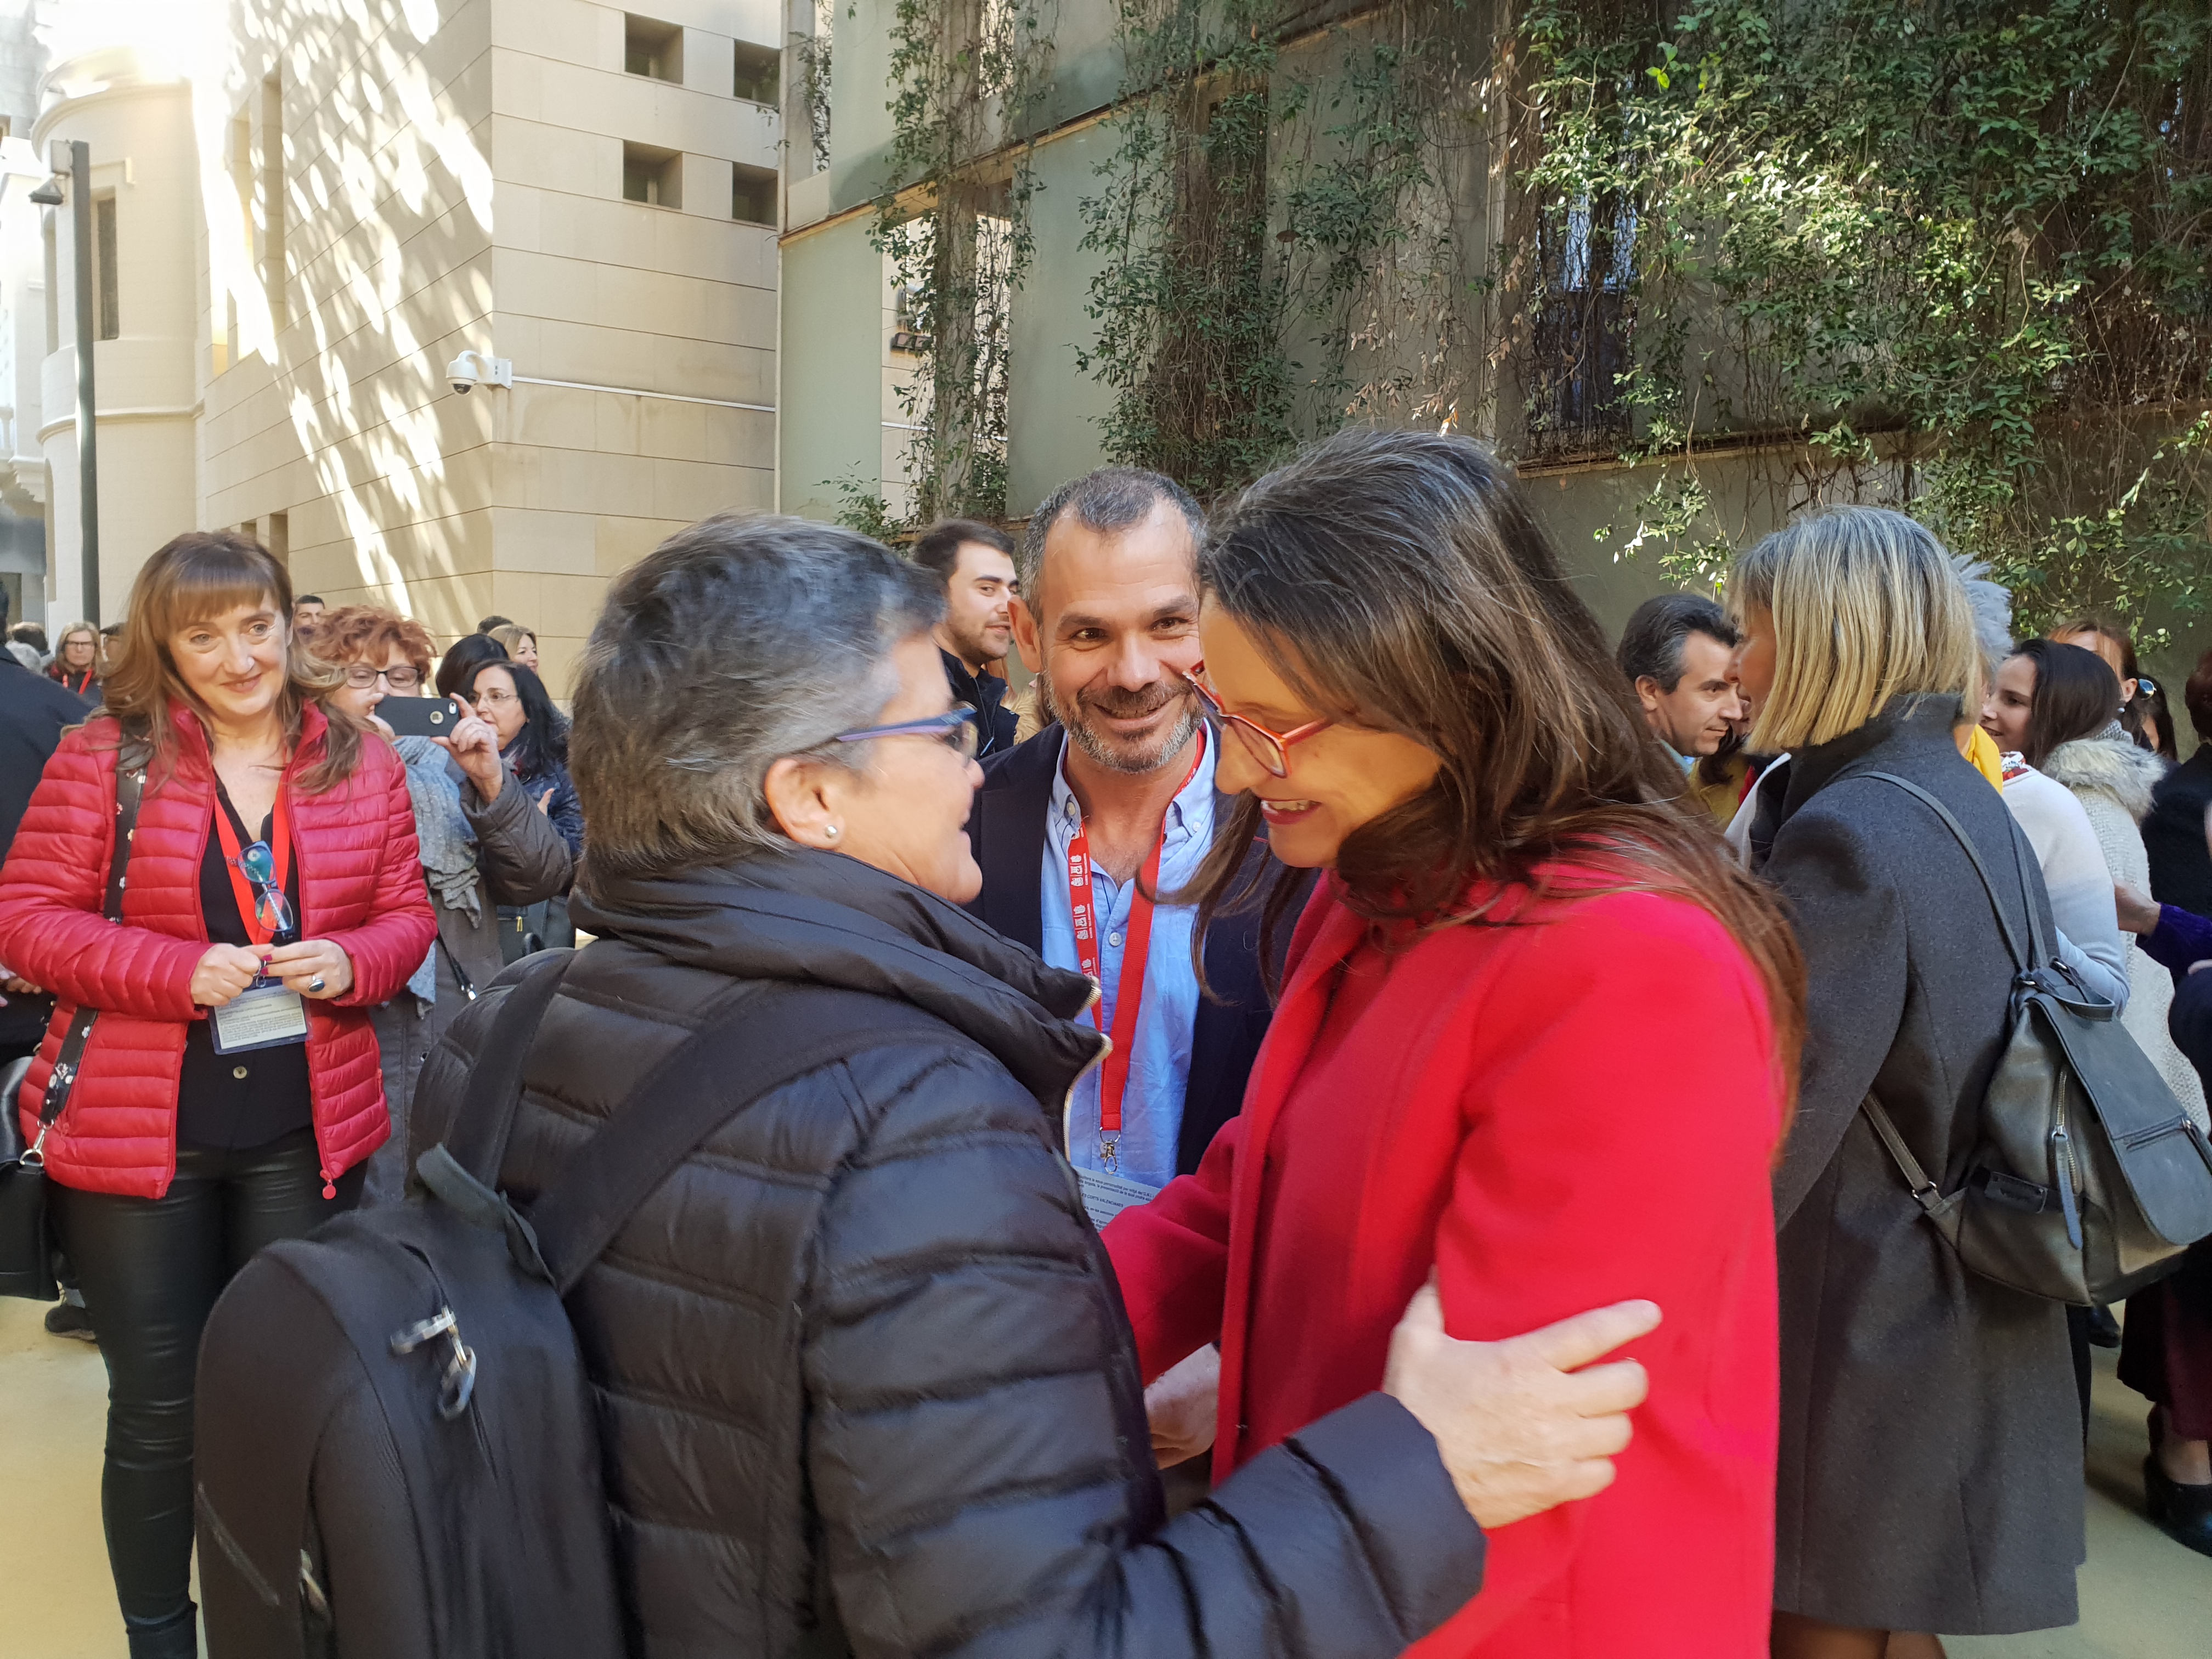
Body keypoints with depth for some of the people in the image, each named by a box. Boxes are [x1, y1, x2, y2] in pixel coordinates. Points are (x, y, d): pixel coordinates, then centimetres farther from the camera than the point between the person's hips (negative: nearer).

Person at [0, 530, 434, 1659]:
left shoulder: (359, 761, 2)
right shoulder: (104, 756, -5)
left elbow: (406, 911, 7)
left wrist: (350, 962, -14)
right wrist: (177, 970, -19)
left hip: (307, 1133, 2)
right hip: (137, 1132, -2)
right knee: (160, 1406, 10)